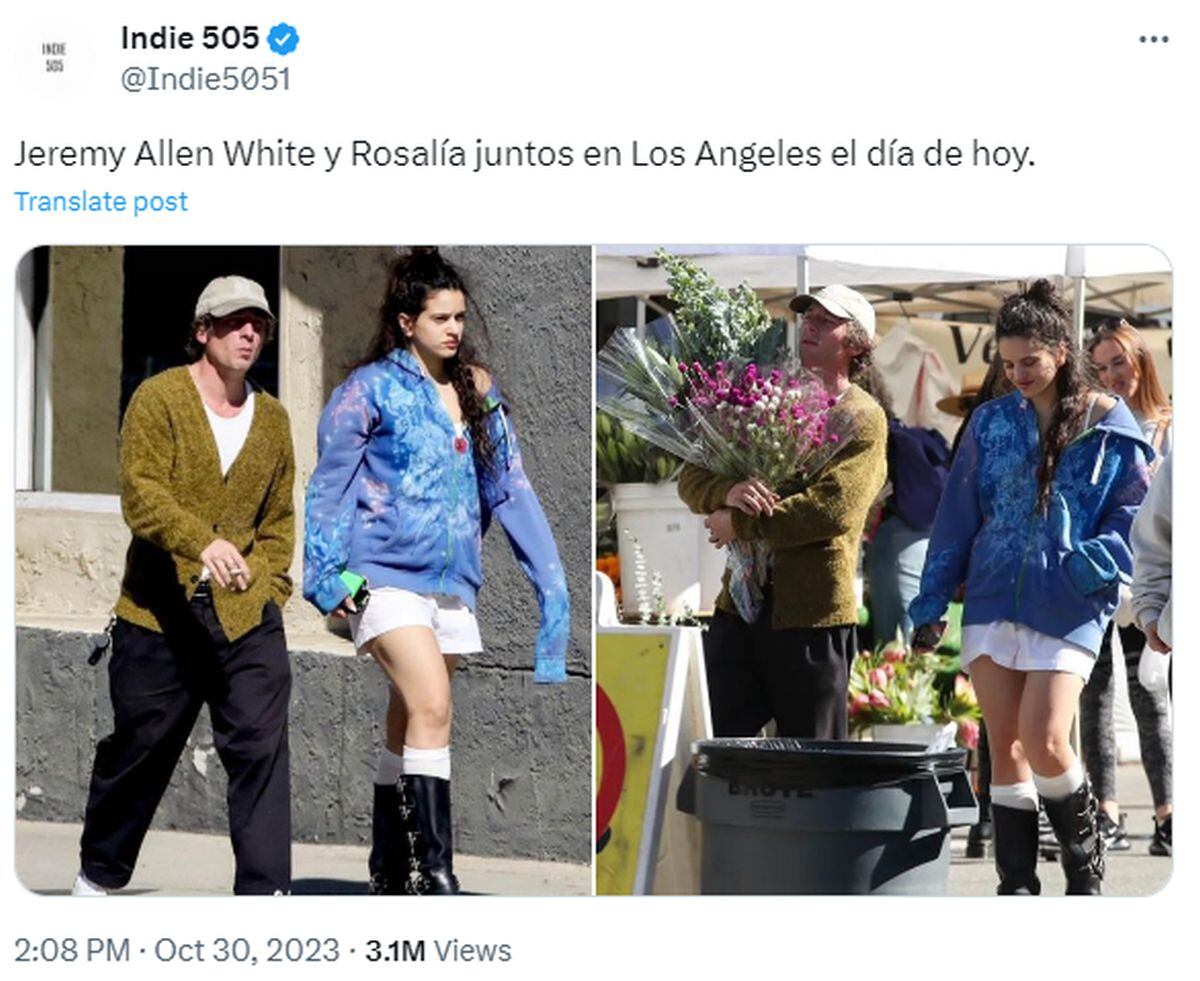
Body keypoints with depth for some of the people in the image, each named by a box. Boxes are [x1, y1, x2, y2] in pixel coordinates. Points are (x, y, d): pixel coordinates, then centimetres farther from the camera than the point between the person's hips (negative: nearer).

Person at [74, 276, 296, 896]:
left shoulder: (273, 420, 13)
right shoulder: (159, 399, -3)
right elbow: (141, 491, -17)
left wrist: (270, 588, 5)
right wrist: (201, 542, -33)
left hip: (246, 616, 3)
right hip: (158, 613, -3)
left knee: (260, 747, -11)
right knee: (137, 750, 8)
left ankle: (265, 891, -13)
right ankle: (99, 875, 29)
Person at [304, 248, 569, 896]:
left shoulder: (476, 393, 13)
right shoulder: (372, 388, -2)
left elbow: (509, 487, 13)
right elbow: (330, 483, -2)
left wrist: (550, 577, 8)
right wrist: (327, 573, -10)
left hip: (451, 582, 5)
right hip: (385, 575, -5)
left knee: (408, 725, 12)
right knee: (431, 706, -21)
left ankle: (389, 870, 22)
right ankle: (434, 873, -23)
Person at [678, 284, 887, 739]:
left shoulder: (864, 419, -1)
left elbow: (834, 509, -16)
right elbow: (691, 479, 9)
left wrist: (740, 524, -13)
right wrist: (729, 492, -14)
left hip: (813, 615, -5)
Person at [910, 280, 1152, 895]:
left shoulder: (1108, 429, 0)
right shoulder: (991, 424, 9)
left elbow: (1135, 515, 3)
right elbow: (956, 517, 12)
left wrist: (1096, 562, -14)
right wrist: (932, 602, 9)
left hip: (1068, 609, -4)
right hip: (992, 602, 4)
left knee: (1044, 742, -14)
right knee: (1003, 746, 3)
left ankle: (1085, 865, 9)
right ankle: (1017, 886, 10)